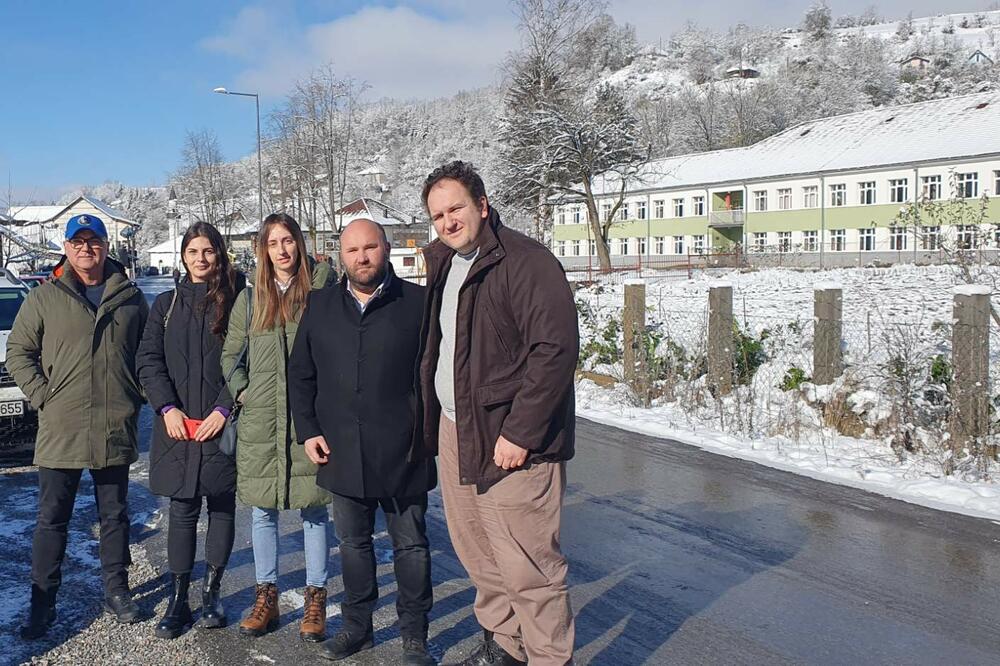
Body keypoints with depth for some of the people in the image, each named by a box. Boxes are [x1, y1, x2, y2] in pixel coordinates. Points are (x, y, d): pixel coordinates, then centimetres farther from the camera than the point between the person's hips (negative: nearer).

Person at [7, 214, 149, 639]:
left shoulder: (129, 297, 6)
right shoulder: (44, 298, 2)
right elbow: (18, 353, 4)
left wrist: (135, 397, 3)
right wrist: (44, 396, -6)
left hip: (116, 429, 1)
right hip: (60, 430, -1)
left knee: (114, 515, 13)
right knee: (52, 519, 7)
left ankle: (116, 591, 26)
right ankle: (42, 603, 18)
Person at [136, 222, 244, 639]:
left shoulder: (235, 302, 2)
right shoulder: (166, 304, 10)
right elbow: (149, 361, 6)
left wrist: (224, 408, -12)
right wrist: (168, 408, -7)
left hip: (222, 423, -1)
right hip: (178, 425, 2)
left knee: (222, 506, 5)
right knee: (183, 510, 4)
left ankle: (211, 593, 17)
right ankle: (178, 600, 11)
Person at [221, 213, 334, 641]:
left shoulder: (321, 289, -1)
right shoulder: (250, 298, 10)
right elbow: (230, 354, 17)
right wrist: (241, 389, 3)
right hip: (260, 420, 3)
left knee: (313, 508, 4)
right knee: (263, 510, 10)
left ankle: (315, 601, 16)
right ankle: (266, 598, 24)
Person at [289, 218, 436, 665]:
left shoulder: (419, 303, -4)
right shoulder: (320, 306, 8)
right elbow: (300, 375, 12)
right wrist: (307, 431, 4)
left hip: (403, 453, -3)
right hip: (341, 452, 3)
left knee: (410, 545, 8)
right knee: (353, 544, 16)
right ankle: (356, 626, 33)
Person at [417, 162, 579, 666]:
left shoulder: (526, 262, -14)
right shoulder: (443, 264, 14)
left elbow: (556, 349, -20)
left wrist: (520, 433, -21)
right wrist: (435, 423, 16)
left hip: (509, 441, -8)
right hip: (454, 431, 9)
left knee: (527, 568, -3)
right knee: (476, 553, 18)